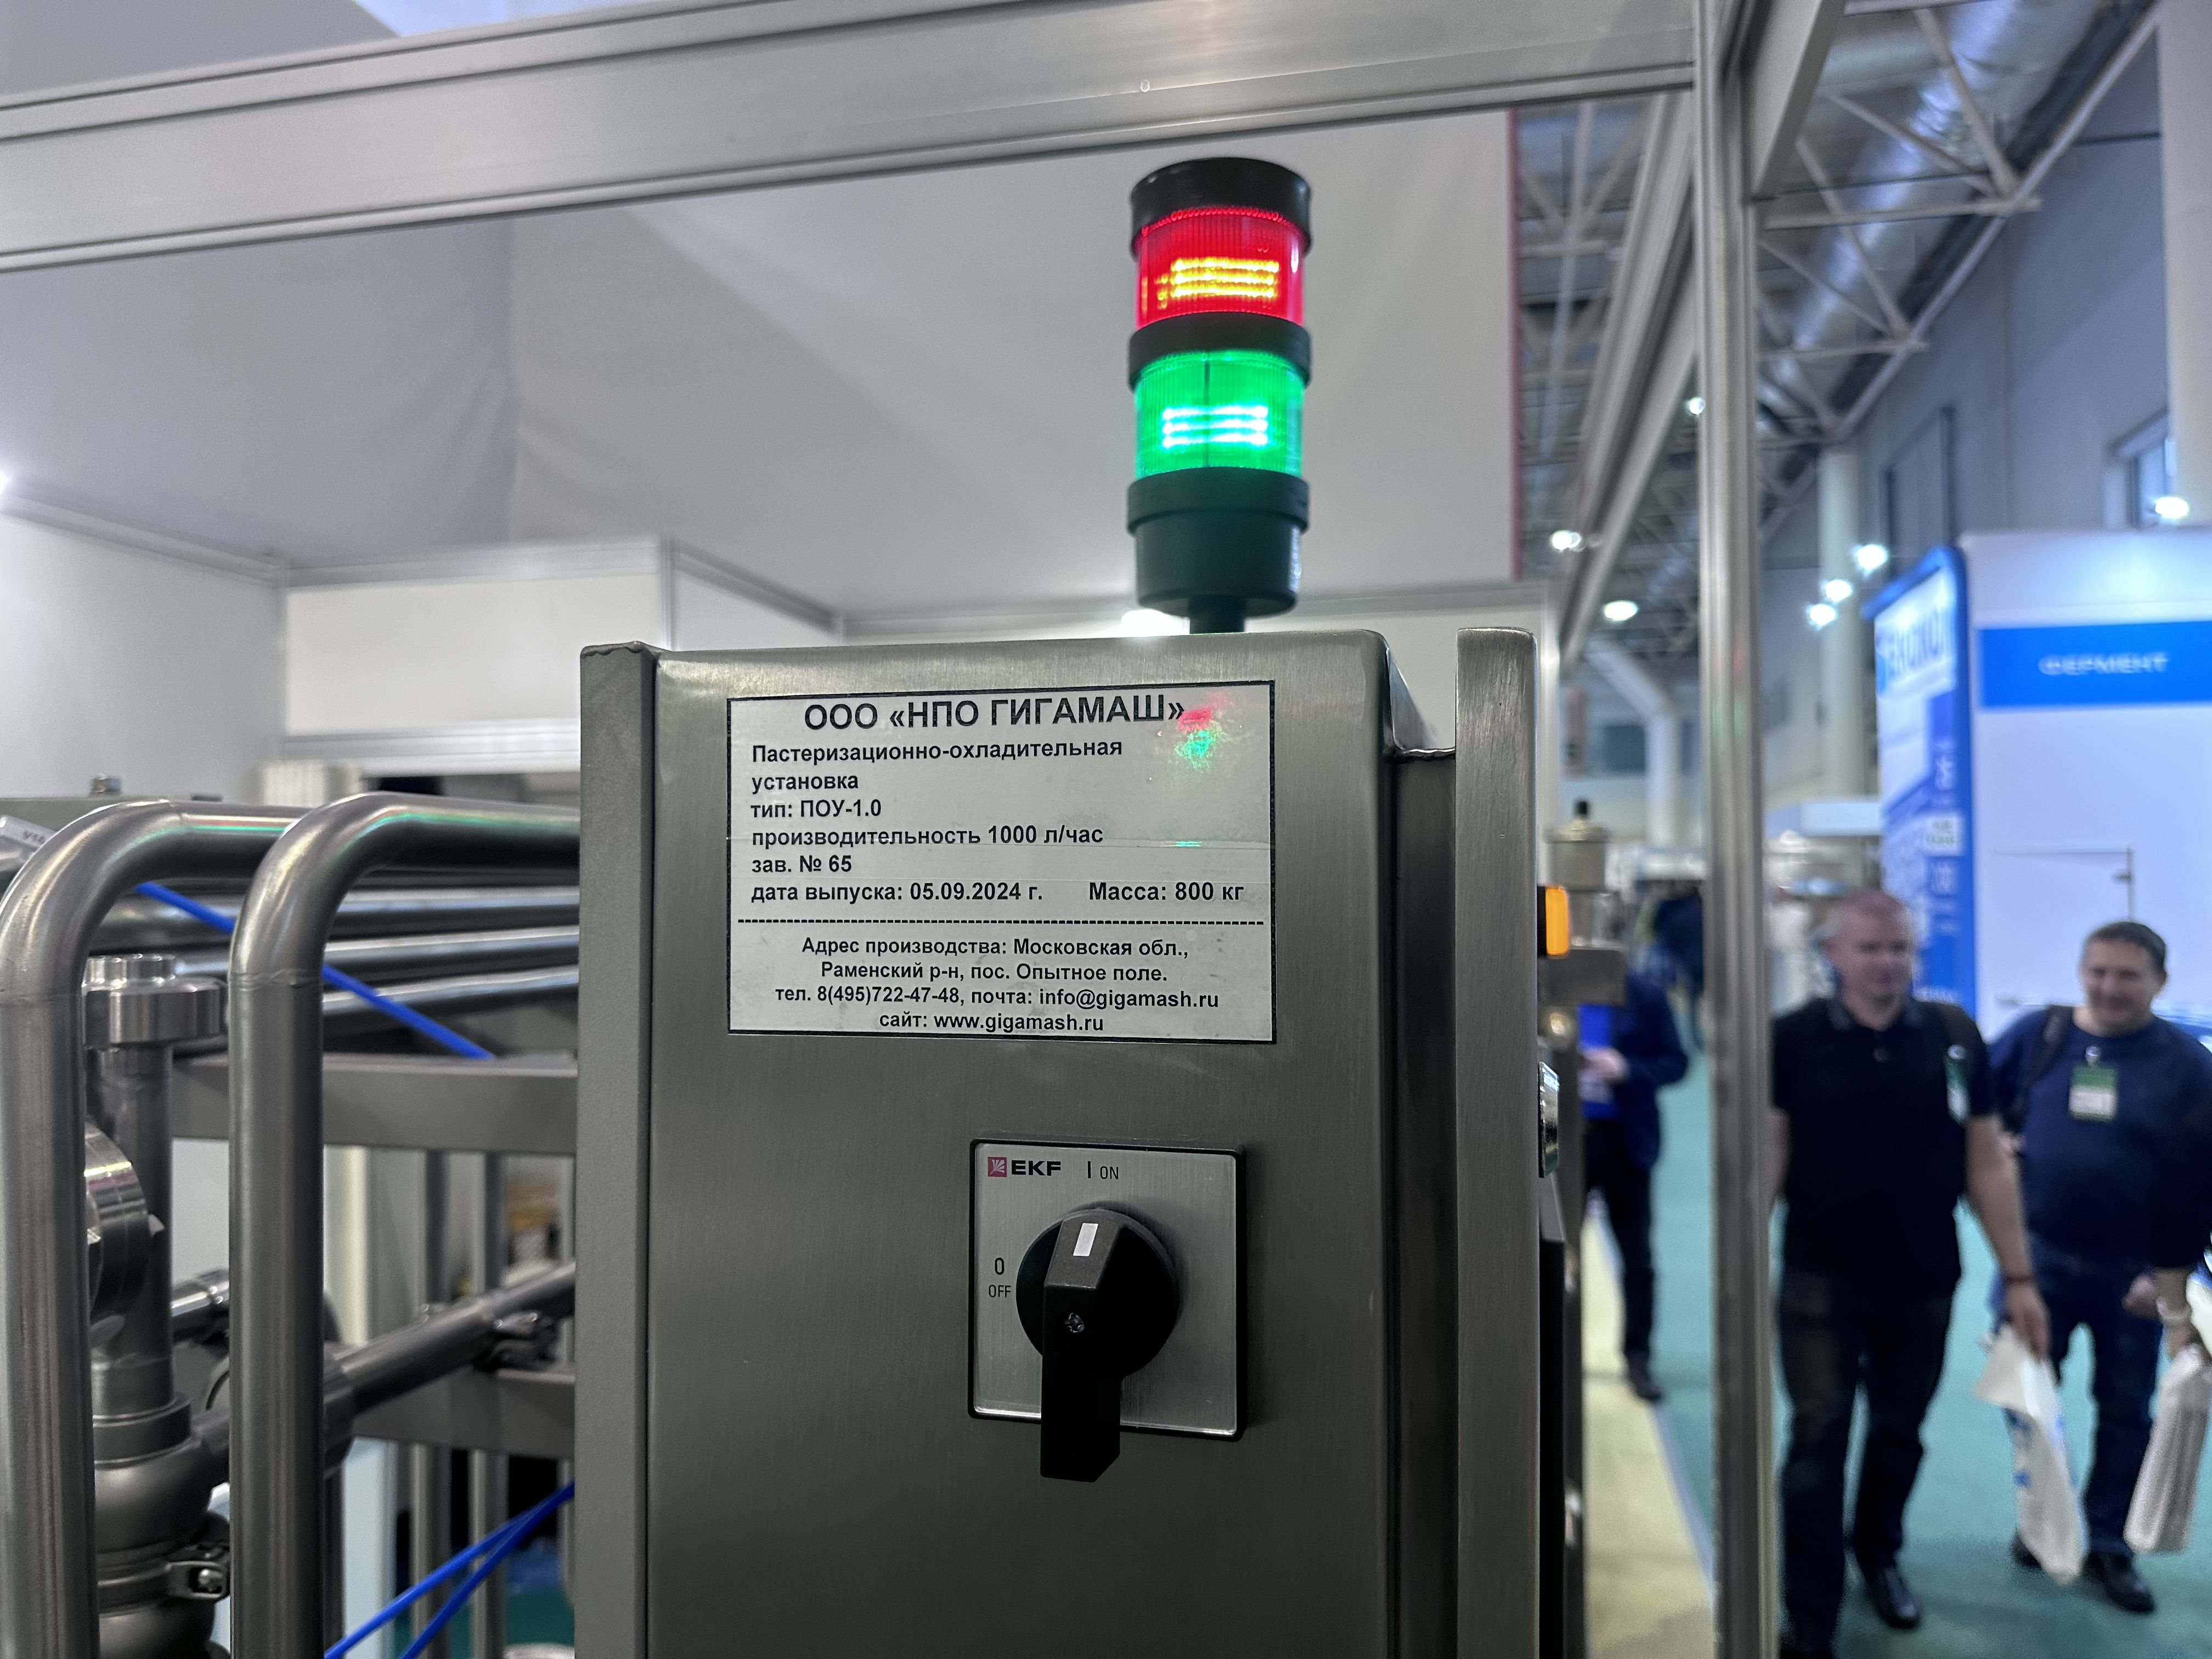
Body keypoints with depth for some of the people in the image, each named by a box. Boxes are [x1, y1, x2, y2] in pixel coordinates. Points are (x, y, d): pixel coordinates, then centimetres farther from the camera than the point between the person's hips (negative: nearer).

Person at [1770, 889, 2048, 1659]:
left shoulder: (1954, 1034, -3)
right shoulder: (1793, 1038, -9)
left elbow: (1988, 1162, 2)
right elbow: (1768, 1154, -6)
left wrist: (2019, 1278, 2)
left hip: (1923, 1283, 3)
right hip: (1821, 1281, -2)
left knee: (1899, 1435, 19)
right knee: (1818, 1441, -1)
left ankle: (1878, 1554, 45)